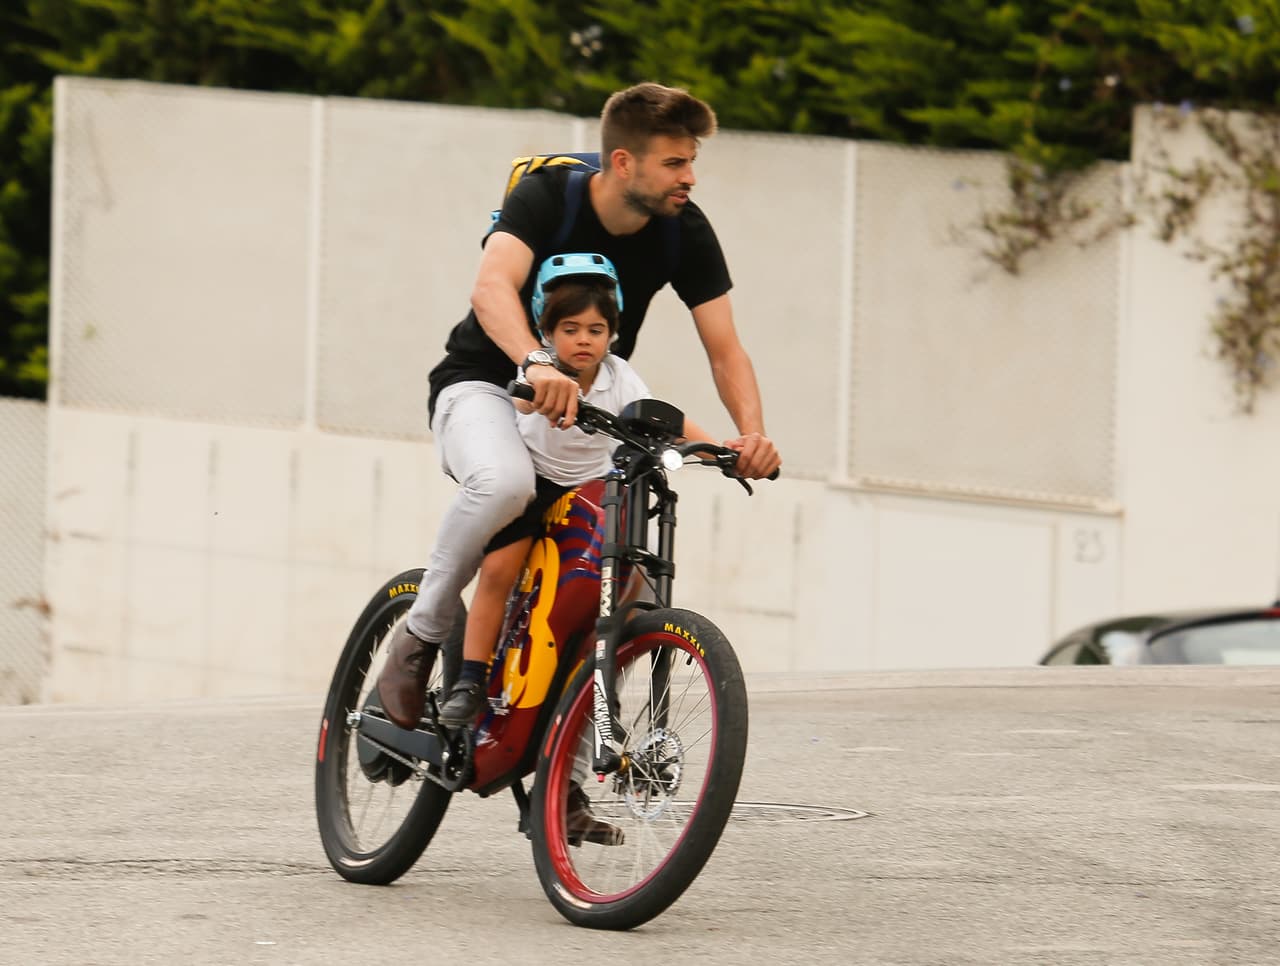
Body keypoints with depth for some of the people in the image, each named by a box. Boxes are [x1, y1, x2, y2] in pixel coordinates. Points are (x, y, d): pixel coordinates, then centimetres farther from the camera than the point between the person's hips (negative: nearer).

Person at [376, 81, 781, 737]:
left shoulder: (685, 233, -9)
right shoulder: (547, 196, -22)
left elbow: (724, 348, -11)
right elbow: (492, 286, -39)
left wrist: (752, 434, -31)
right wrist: (536, 364, -59)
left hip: (589, 408, 5)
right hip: (484, 386, -5)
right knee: (505, 481, -40)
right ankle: (420, 636, -19)